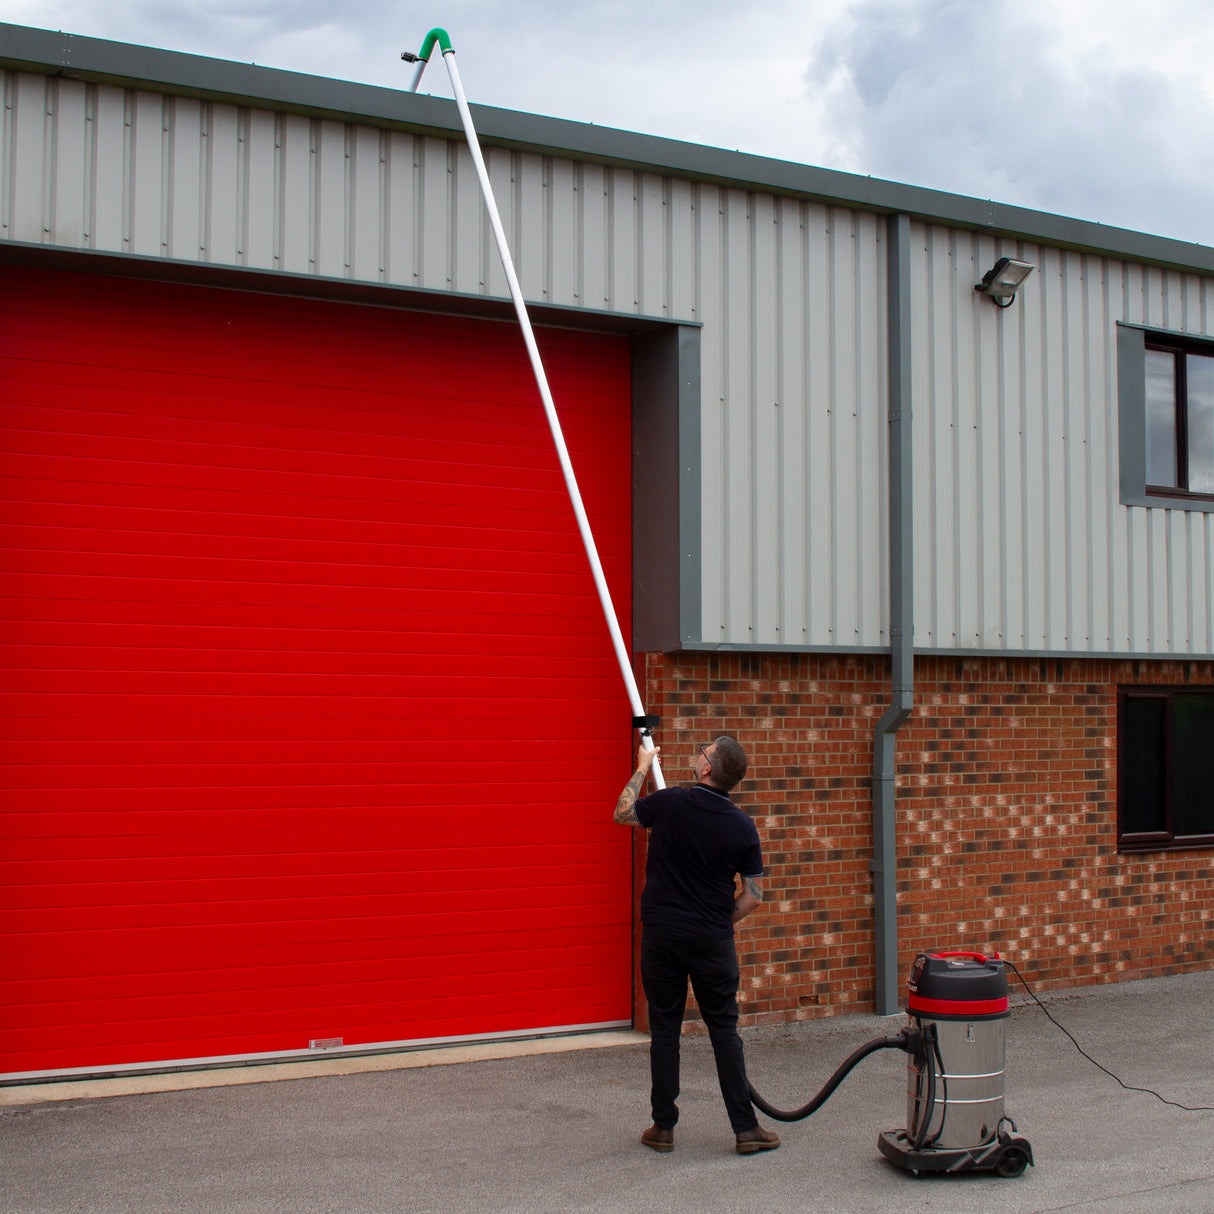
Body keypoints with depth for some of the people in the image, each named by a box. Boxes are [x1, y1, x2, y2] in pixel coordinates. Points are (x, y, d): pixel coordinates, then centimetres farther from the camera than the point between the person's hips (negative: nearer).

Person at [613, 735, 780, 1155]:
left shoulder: (670, 803, -10)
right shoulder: (742, 826, -4)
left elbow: (622, 813, 11)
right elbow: (753, 895, 1)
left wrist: (642, 767, 23)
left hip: (662, 933, -1)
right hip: (713, 939, 1)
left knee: (664, 1030, 7)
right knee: (724, 1030, 7)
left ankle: (663, 1127, 13)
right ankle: (745, 1128, 9)